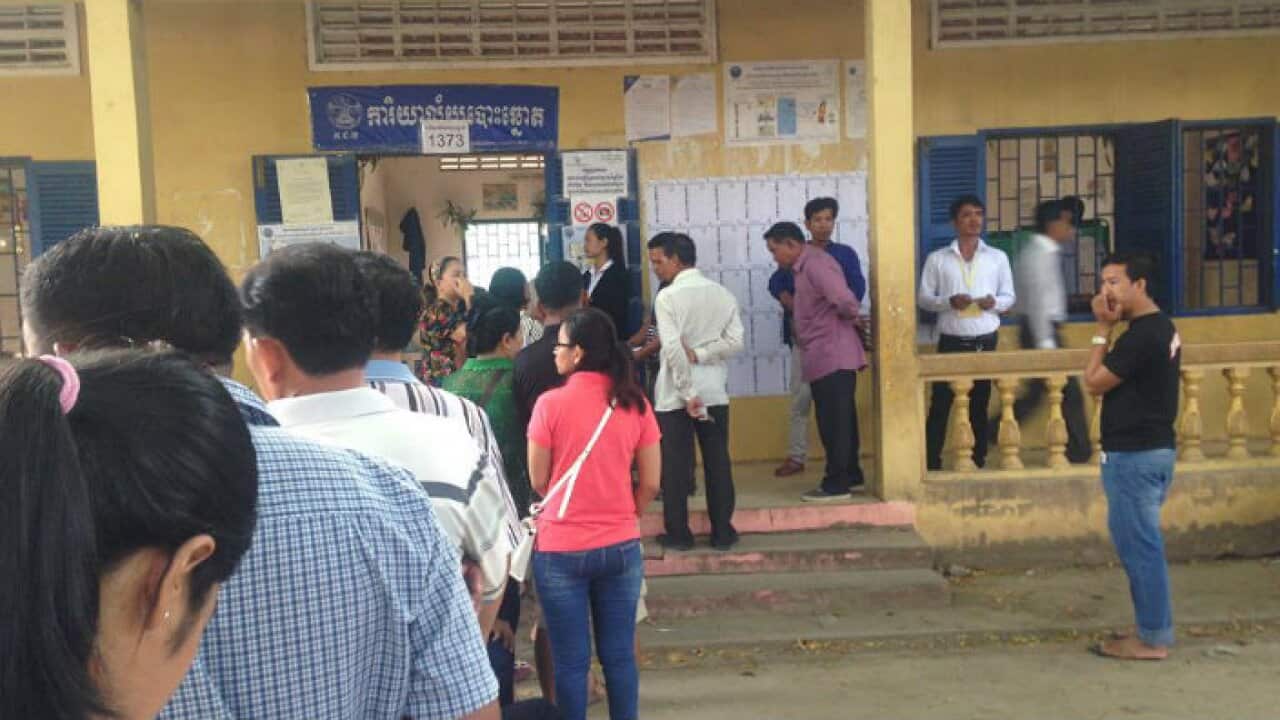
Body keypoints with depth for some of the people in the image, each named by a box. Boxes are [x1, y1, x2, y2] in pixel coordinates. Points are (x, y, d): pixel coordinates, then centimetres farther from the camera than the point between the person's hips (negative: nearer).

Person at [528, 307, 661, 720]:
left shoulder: (551, 403, -12)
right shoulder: (634, 403, -3)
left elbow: (539, 481, -2)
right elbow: (650, 484, 1)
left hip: (561, 549, -3)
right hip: (621, 547, 3)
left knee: (571, 661, 9)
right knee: (619, 655, 14)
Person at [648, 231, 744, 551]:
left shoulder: (667, 297, -10)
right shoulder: (722, 293, 5)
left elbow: (672, 348, -19)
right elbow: (735, 341, -3)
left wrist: (688, 394, -15)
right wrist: (699, 354, -7)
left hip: (675, 394, -4)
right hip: (714, 391, 4)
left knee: (675, 464, 5)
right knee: (718, 461, 9)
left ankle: (678, 533, 12)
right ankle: (722, 532, 14)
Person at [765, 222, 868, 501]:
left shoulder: (815, 264, -17)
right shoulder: (805, 266, 16)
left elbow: (846, 301, -26)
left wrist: (853, 319, -9)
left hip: (831, 357, -10)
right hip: (827, 357, 10)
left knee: (833, 422, -4)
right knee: (839, 421, 16)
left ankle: (836, 484, 2)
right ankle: (850, 476, 25)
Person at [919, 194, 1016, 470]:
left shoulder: (998, 257, 8)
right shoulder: (937, 258, 3)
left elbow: (1009, 296, 10)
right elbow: (923, 298, 1)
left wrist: (995, 302, -13)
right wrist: (948, 301, -17)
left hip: (985, 341, 2)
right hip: (951, 341, -1)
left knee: (979, 405, 8)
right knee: (940, 404, -1)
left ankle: (978, 462, 16)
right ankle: (931, 463, 5)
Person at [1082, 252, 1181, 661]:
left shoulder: (1141, 335, -21)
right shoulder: (1161, 327, 13)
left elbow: (1094, 383, -14)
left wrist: (1103, 328, -11)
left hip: (1134, 456, -11)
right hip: (1151, 450, 11)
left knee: (1139, 546, -2)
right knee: (1142, 544, 17)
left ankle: (1152, 639, 7)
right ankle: (1155, 630, 25)